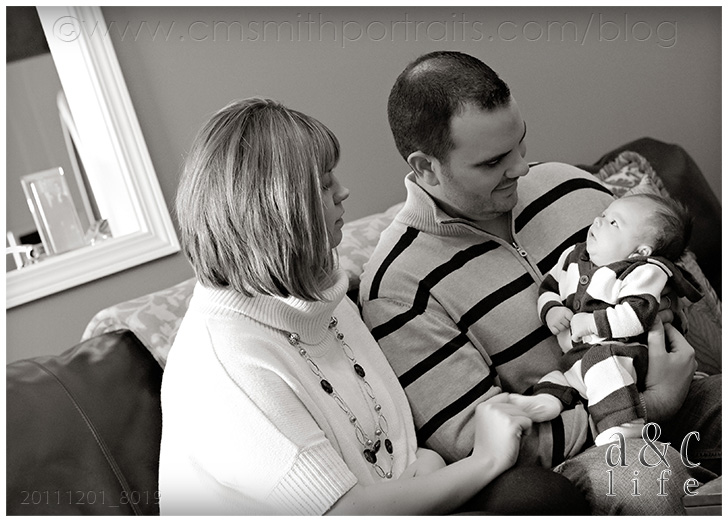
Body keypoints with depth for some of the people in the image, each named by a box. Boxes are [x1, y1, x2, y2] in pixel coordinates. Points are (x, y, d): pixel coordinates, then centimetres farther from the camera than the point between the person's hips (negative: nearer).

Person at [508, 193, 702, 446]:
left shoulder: (644, 272, -6)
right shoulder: (572, 257, 17)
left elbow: (637, 315, -19)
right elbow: (548, 288, 25)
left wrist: (591, 323, -18)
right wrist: (551, 311, 3)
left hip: (620, 352, -9)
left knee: (600, 360, -36)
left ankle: (621, 429, -46)